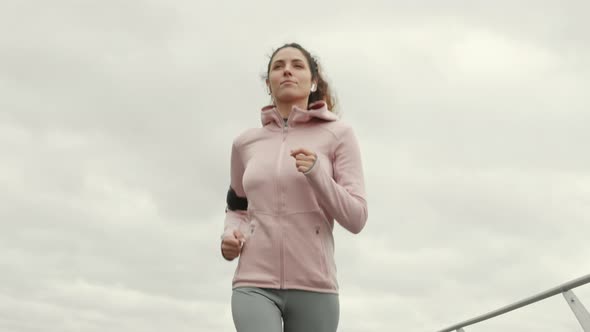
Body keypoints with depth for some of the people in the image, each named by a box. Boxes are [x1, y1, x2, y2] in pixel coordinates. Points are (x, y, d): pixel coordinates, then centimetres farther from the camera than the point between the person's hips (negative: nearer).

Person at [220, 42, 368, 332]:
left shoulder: (338, 134, 1)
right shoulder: (246, 142, 9)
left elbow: (356, 218, -4)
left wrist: (317, 174, -20)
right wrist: (231, 233, 2)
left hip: (313, 286, -1)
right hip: (254, 283, 1)